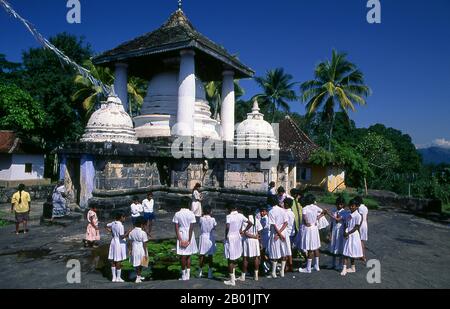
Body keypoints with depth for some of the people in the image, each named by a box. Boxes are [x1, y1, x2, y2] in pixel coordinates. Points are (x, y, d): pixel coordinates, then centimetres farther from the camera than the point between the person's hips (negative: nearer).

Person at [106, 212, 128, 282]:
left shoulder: (113, 223, 3)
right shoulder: (120, 225, -21)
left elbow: (107, 227, 20)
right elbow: (122, 237, -24)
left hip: (113, 242, 8)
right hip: (119, 243, -8)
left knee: (113, 261, 12)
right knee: (119, 261, 3)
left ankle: (114, 277, 20)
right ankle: (118, 278, 12)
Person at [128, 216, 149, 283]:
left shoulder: (131, 232, -4)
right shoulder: (143, 233, -18)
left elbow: (131, 242, 3)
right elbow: (144, 244, -15)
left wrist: (131, 250, 13)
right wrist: (146, 253, -8)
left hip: (134, 249, 4)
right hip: (141, 250, -4)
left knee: (136, 264, 20)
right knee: (140, 264, 15)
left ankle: (139, 276, 35)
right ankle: (138, 278, 21)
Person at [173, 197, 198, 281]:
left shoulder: (177, 214, -5)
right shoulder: (191, 214, -8)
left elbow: (176, 228, -8)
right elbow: (191, 228, -11)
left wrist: (179, 239, -6)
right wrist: (189, 240, -8)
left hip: (181, 235, 0)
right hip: (189, 235, 0)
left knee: (183, 255, 7)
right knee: (188, 256, 13)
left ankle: (184, 275, 12)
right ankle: (188, 275, 16)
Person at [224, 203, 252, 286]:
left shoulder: (229, 216, -13)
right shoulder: (241, 215, 4)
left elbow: (227, 227, -26)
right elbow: (250, 223, 5)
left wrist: (226, 236, -12)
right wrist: (243, 231, 6)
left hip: (230, 238, -6)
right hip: (238, 238, 6)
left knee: (230, 259, 3)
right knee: (235, 258, 21)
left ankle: (232, 280, 8)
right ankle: (233, 276, 30)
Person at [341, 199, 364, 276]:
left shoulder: (358, 215, -12)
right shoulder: (349, 215, 9)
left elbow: (356, 227, -14)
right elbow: (346, 225, 10)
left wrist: (348, 233, -16)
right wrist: (345, 232, -8)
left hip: (354, 235, -6)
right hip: (347, 235, 6)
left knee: (352, 252, 4)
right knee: (346, 252, 3)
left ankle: (353, 268, 18)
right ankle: (344, 268, 6)